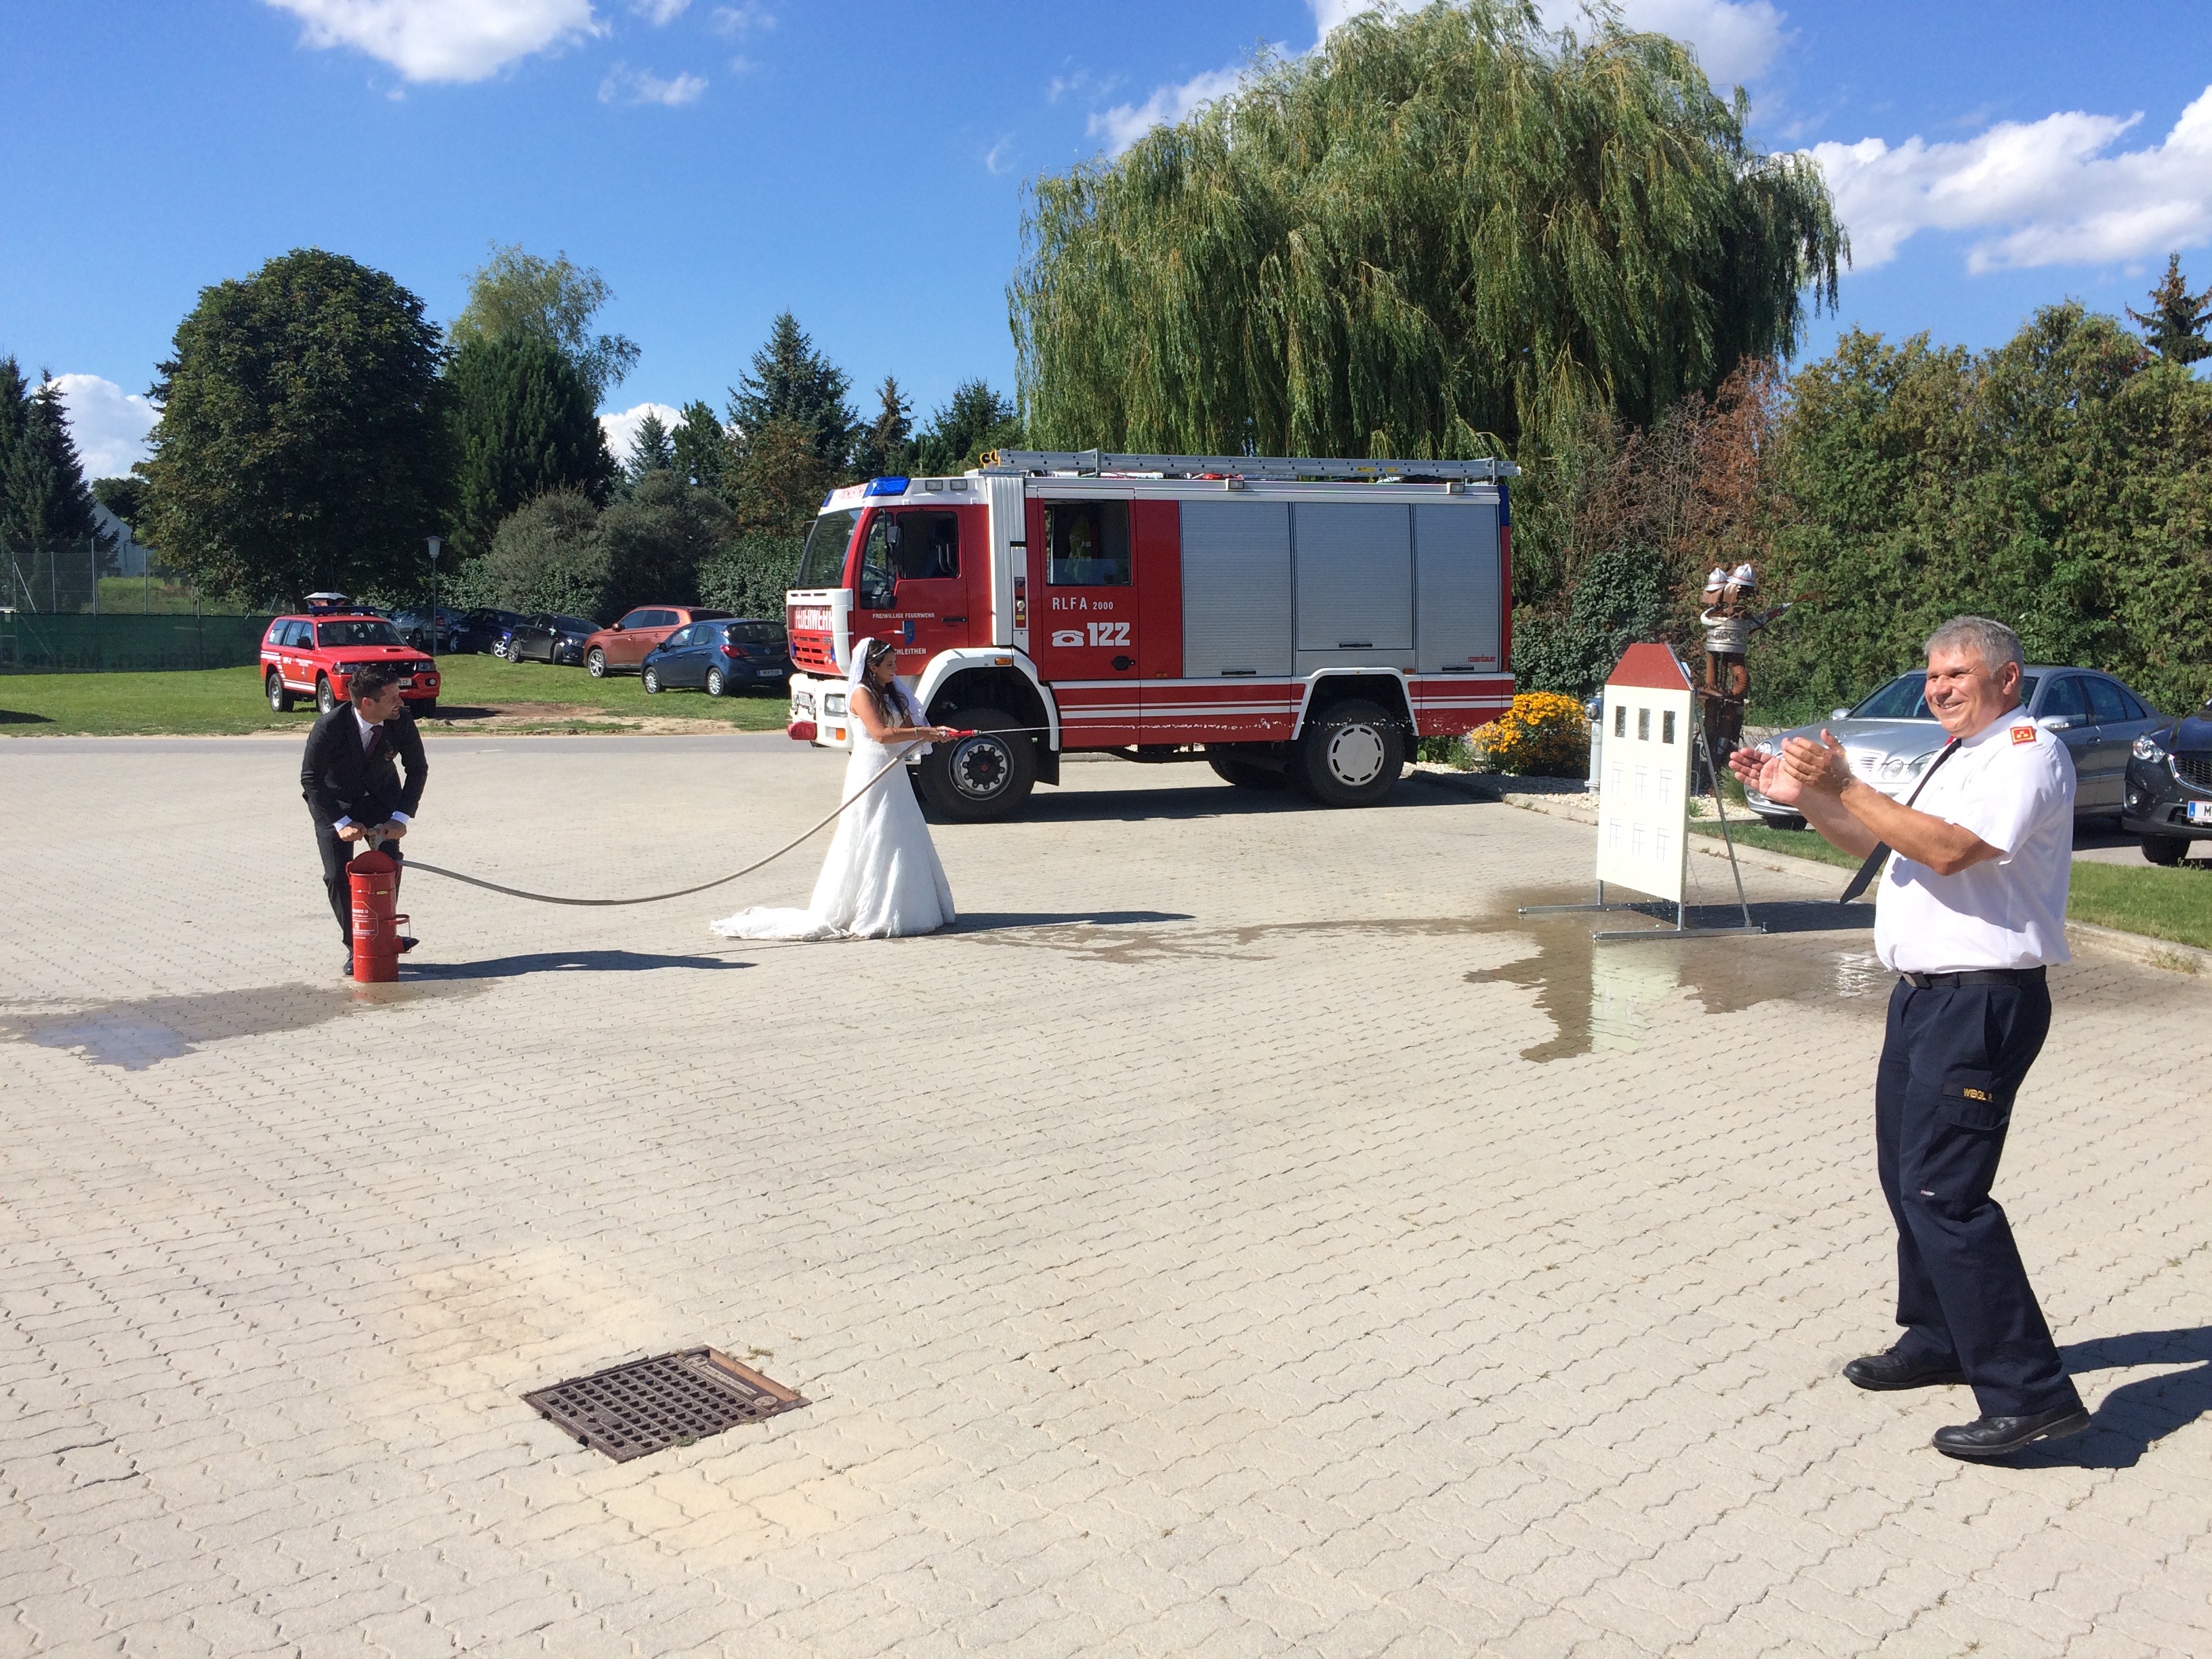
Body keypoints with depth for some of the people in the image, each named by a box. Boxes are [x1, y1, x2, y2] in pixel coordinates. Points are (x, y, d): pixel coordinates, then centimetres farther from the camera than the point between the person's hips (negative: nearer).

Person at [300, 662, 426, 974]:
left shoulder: (401, 721, -22)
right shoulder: (329, 727, -31)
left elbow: (418, 769, -9)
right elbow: (310, 779, -21)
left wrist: (402, 817, -17)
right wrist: (341, 823, -27)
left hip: (382, 796, 2)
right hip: (334, 801, -2)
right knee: (337, 875, -7)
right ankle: (354, 946, 6)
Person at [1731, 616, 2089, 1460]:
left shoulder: (2028, 753, -12)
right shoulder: (1958, 757, 19)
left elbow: (1948, 850, -25)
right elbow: (1879, 842, 23)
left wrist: (1844, 786, -22)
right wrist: (1804, 796, 9)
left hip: (1982, 1002, -10)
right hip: (1927, 993, 10)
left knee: (1944, 1192, -14)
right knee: (1906, 1173, 18)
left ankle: (2030, 1395, -7)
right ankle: (1938, 1341, 34)